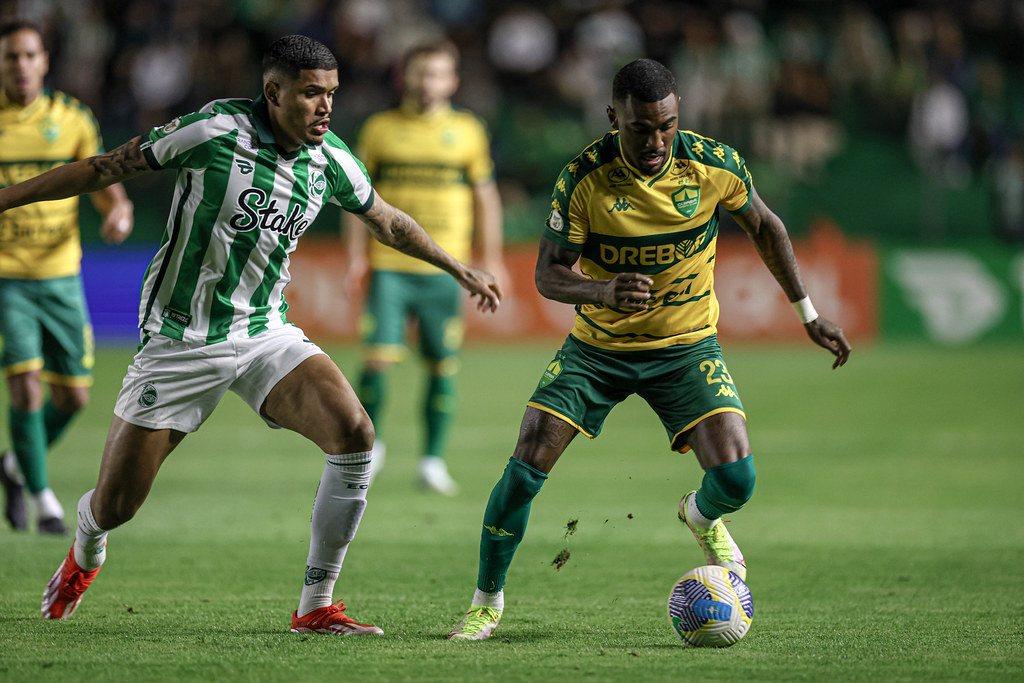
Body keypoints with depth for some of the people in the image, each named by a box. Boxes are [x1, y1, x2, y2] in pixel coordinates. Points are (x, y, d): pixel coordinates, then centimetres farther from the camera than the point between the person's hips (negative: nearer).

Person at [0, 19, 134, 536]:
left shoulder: (71, 118, 2)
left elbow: (104, 186, 3)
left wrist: (119, 212, -20)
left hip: (60, 278, 3)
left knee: (73, 396, 5)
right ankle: (44, 501, -3)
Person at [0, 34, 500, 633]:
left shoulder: (331, 160, -2)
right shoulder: (215, 131, -17)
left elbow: (386, 220, 19)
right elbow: (107, 169, -9)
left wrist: (460, 269, 27)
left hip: (266, 333, 4)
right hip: (180, 342, -4)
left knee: (355, 434, -21)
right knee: (113, 507, 0)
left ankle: (316, 606, -10)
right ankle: (85, 558, 41)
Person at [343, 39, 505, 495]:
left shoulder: (468, 130, 7)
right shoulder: (380, 128, 6)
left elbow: (486, 197, 13)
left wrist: (491, 258, 9)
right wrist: (356, 252, 4)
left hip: (444, 269, 1)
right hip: (388, 266, -1)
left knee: (443, 367, 0)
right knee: (378, 358, -9)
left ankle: (433, 461, 11)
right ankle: (371, 444, 12)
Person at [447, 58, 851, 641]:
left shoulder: (715, 166, -15)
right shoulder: (584, 178, -20)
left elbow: (764, 227, 4)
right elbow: (548, 273, -17)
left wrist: (809, 314, 9)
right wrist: (604, 291, -39)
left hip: (688, 346, 1)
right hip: (597, 346, -1)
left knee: (735, 477, -15)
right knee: (526, 467, -13)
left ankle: (702, 517, 25)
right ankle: (486, 602, 8)